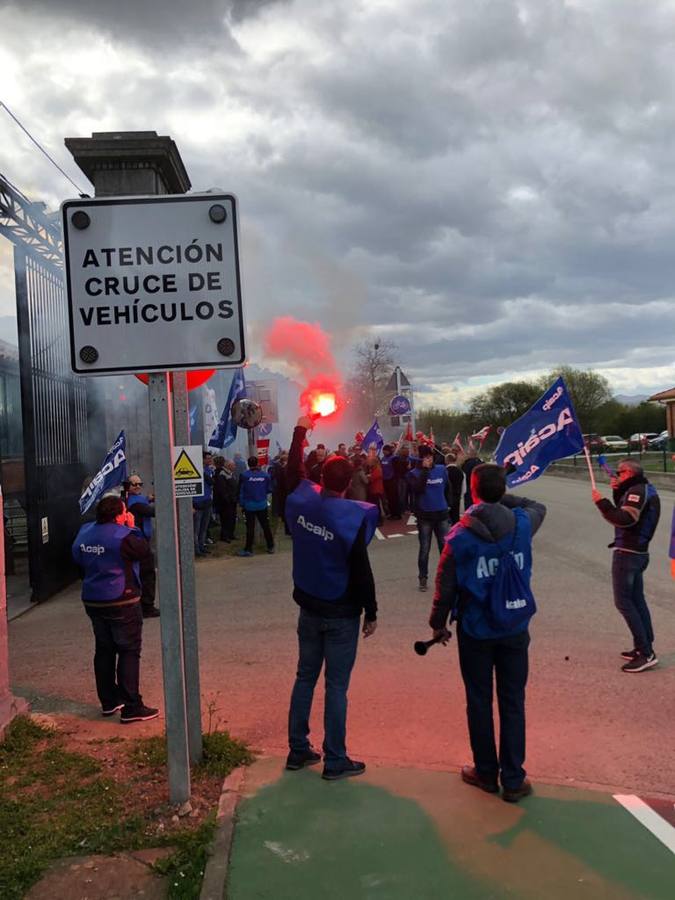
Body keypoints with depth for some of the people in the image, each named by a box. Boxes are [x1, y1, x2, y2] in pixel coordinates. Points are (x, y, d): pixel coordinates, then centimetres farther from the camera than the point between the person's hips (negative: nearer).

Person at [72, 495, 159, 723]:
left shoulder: (84, 533, 3)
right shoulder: (123, 536, -20)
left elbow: (78, 559, 15)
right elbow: (144, 551, -6)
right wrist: (132, 528, 1)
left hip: (92, 601, 7)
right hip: (121, 602, -7)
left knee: (104, 650, 17)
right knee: (129, 652, -1)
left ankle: (109, 701, 26)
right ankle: (131, 707, -1)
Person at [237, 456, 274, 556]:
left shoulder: (244, 475, -11)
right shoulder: (265, 475, -6)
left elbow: (241, 491, -6)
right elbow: (269, 489, 2)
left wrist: (241, 504, 4)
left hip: (249, 506, -2)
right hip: (262, 505, 2)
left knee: (250, 527, 3)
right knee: (265, 525, 13)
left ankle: (248, 549, 6)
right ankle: (271, 547, 21)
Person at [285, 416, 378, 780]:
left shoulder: (303, 501, -5)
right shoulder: (352, 516, -20)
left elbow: (294, 471, 16)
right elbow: (361, 571, -18)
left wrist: (300, 430, 26)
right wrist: (371, 613, -7)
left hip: (309, 609, 5)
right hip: (342, 614, -5)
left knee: (305, 677, 17)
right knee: (336, 686, 3)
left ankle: (298, 750, 26)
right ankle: (335, 761, 12)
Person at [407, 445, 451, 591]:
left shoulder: (441, 469, 2)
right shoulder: (414, 473, -7)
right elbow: (418, 489, -25)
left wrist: (448, 504, 10)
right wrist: (425, 470, -24)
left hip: (441, 514, 2)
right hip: (424, 515, -2)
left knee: (445, 547, 6)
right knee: (424, 549, 3)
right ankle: (423, 578, 14)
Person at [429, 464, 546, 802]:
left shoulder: (460, 536, -15)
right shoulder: (522, 524, -9)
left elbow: (445, 587, -8)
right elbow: (538, 506, 16)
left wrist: (438, 623, 7)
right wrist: (502, 496, 10)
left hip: (476, 631, -1)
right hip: (515, 629, 2)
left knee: (479, 702, 13)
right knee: (513, 703, 10)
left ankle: (486, 773, 26)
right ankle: (513, 780, 16)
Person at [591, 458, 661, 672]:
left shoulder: (637, 491, -17)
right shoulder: (647, 488, 15)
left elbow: (625, 519, -29)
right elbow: (627, 511, 23)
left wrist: (601, 502, -26)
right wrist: (618, 492, 9)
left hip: (627, 552, -10)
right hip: (639, 552, 10)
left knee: (623, 601, -7)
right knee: (637, 600, 16)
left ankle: (646, 653, -8)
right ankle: (645, 648, 21)